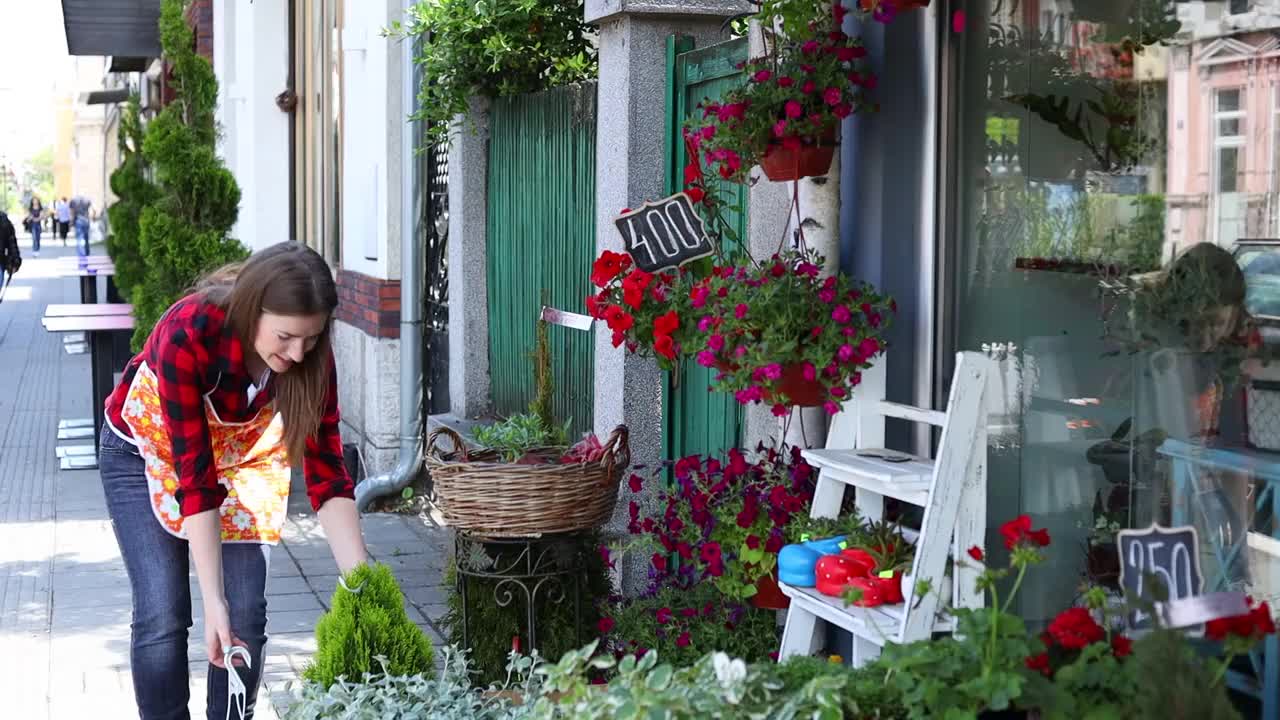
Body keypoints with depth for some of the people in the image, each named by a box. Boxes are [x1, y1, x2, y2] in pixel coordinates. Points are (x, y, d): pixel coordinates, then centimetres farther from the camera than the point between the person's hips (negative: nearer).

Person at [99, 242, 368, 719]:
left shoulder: (310, 356, -26)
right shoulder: (187, 335, -38)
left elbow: (326, 473, -22)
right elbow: (195, 476, -36)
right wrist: (213, 601, -38)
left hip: (239, 457, 3)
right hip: (148, 453, -3)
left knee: (247, 618, -5)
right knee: (162, 618, -11)